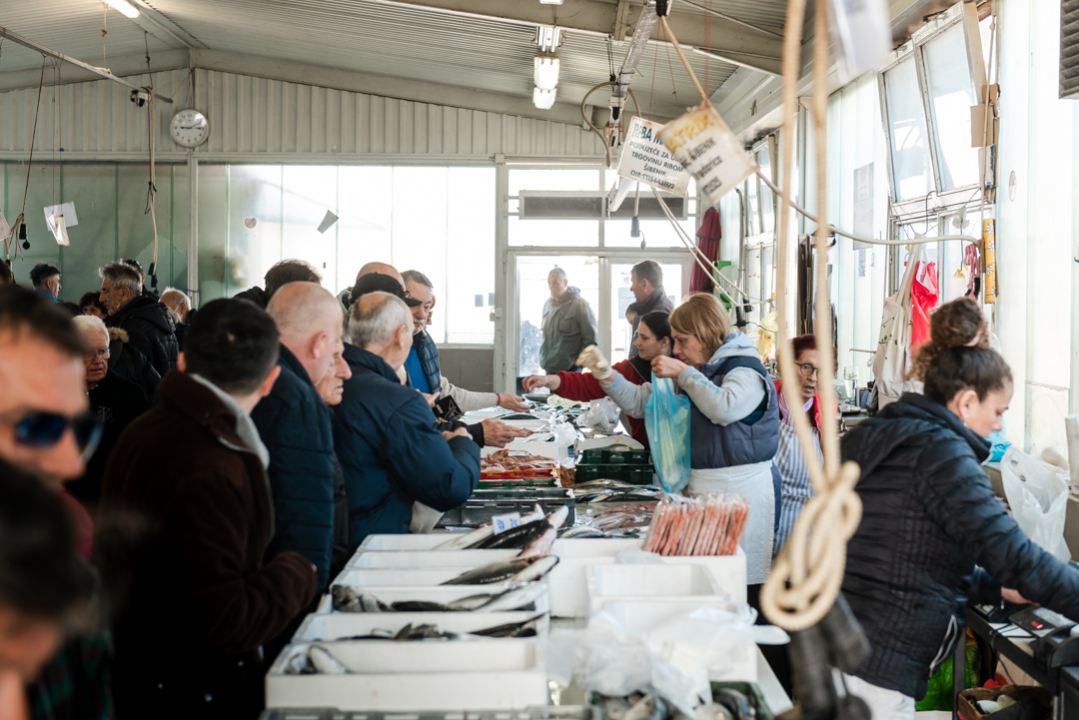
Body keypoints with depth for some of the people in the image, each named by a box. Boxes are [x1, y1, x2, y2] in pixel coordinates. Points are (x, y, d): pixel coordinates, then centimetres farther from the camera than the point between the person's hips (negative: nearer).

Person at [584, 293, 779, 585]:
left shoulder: (745, 369, -7)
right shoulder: (693, 371, 18)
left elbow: (725, 408, -26)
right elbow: (639, 402, 19)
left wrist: (683, 374, -17)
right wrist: (606, 374, 3)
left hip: (739, 491, -7)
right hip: (697, 487, 7)